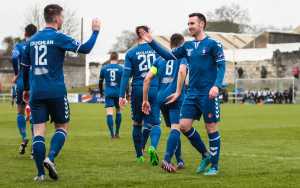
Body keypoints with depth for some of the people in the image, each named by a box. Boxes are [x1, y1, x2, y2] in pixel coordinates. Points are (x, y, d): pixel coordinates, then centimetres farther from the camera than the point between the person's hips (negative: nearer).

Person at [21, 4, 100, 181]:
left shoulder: (32, 40, 12)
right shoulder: (58, 37, -6)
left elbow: (25, 67, 20)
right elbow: (85, 48, -10)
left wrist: (26, 88, 33)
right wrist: (95, 31, 5)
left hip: (36, 92, 4)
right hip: (56, 92, -4)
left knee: (38, 131, 2)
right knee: (62, 127, 10)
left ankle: (40, 173, -5)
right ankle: (50, 158, -12)